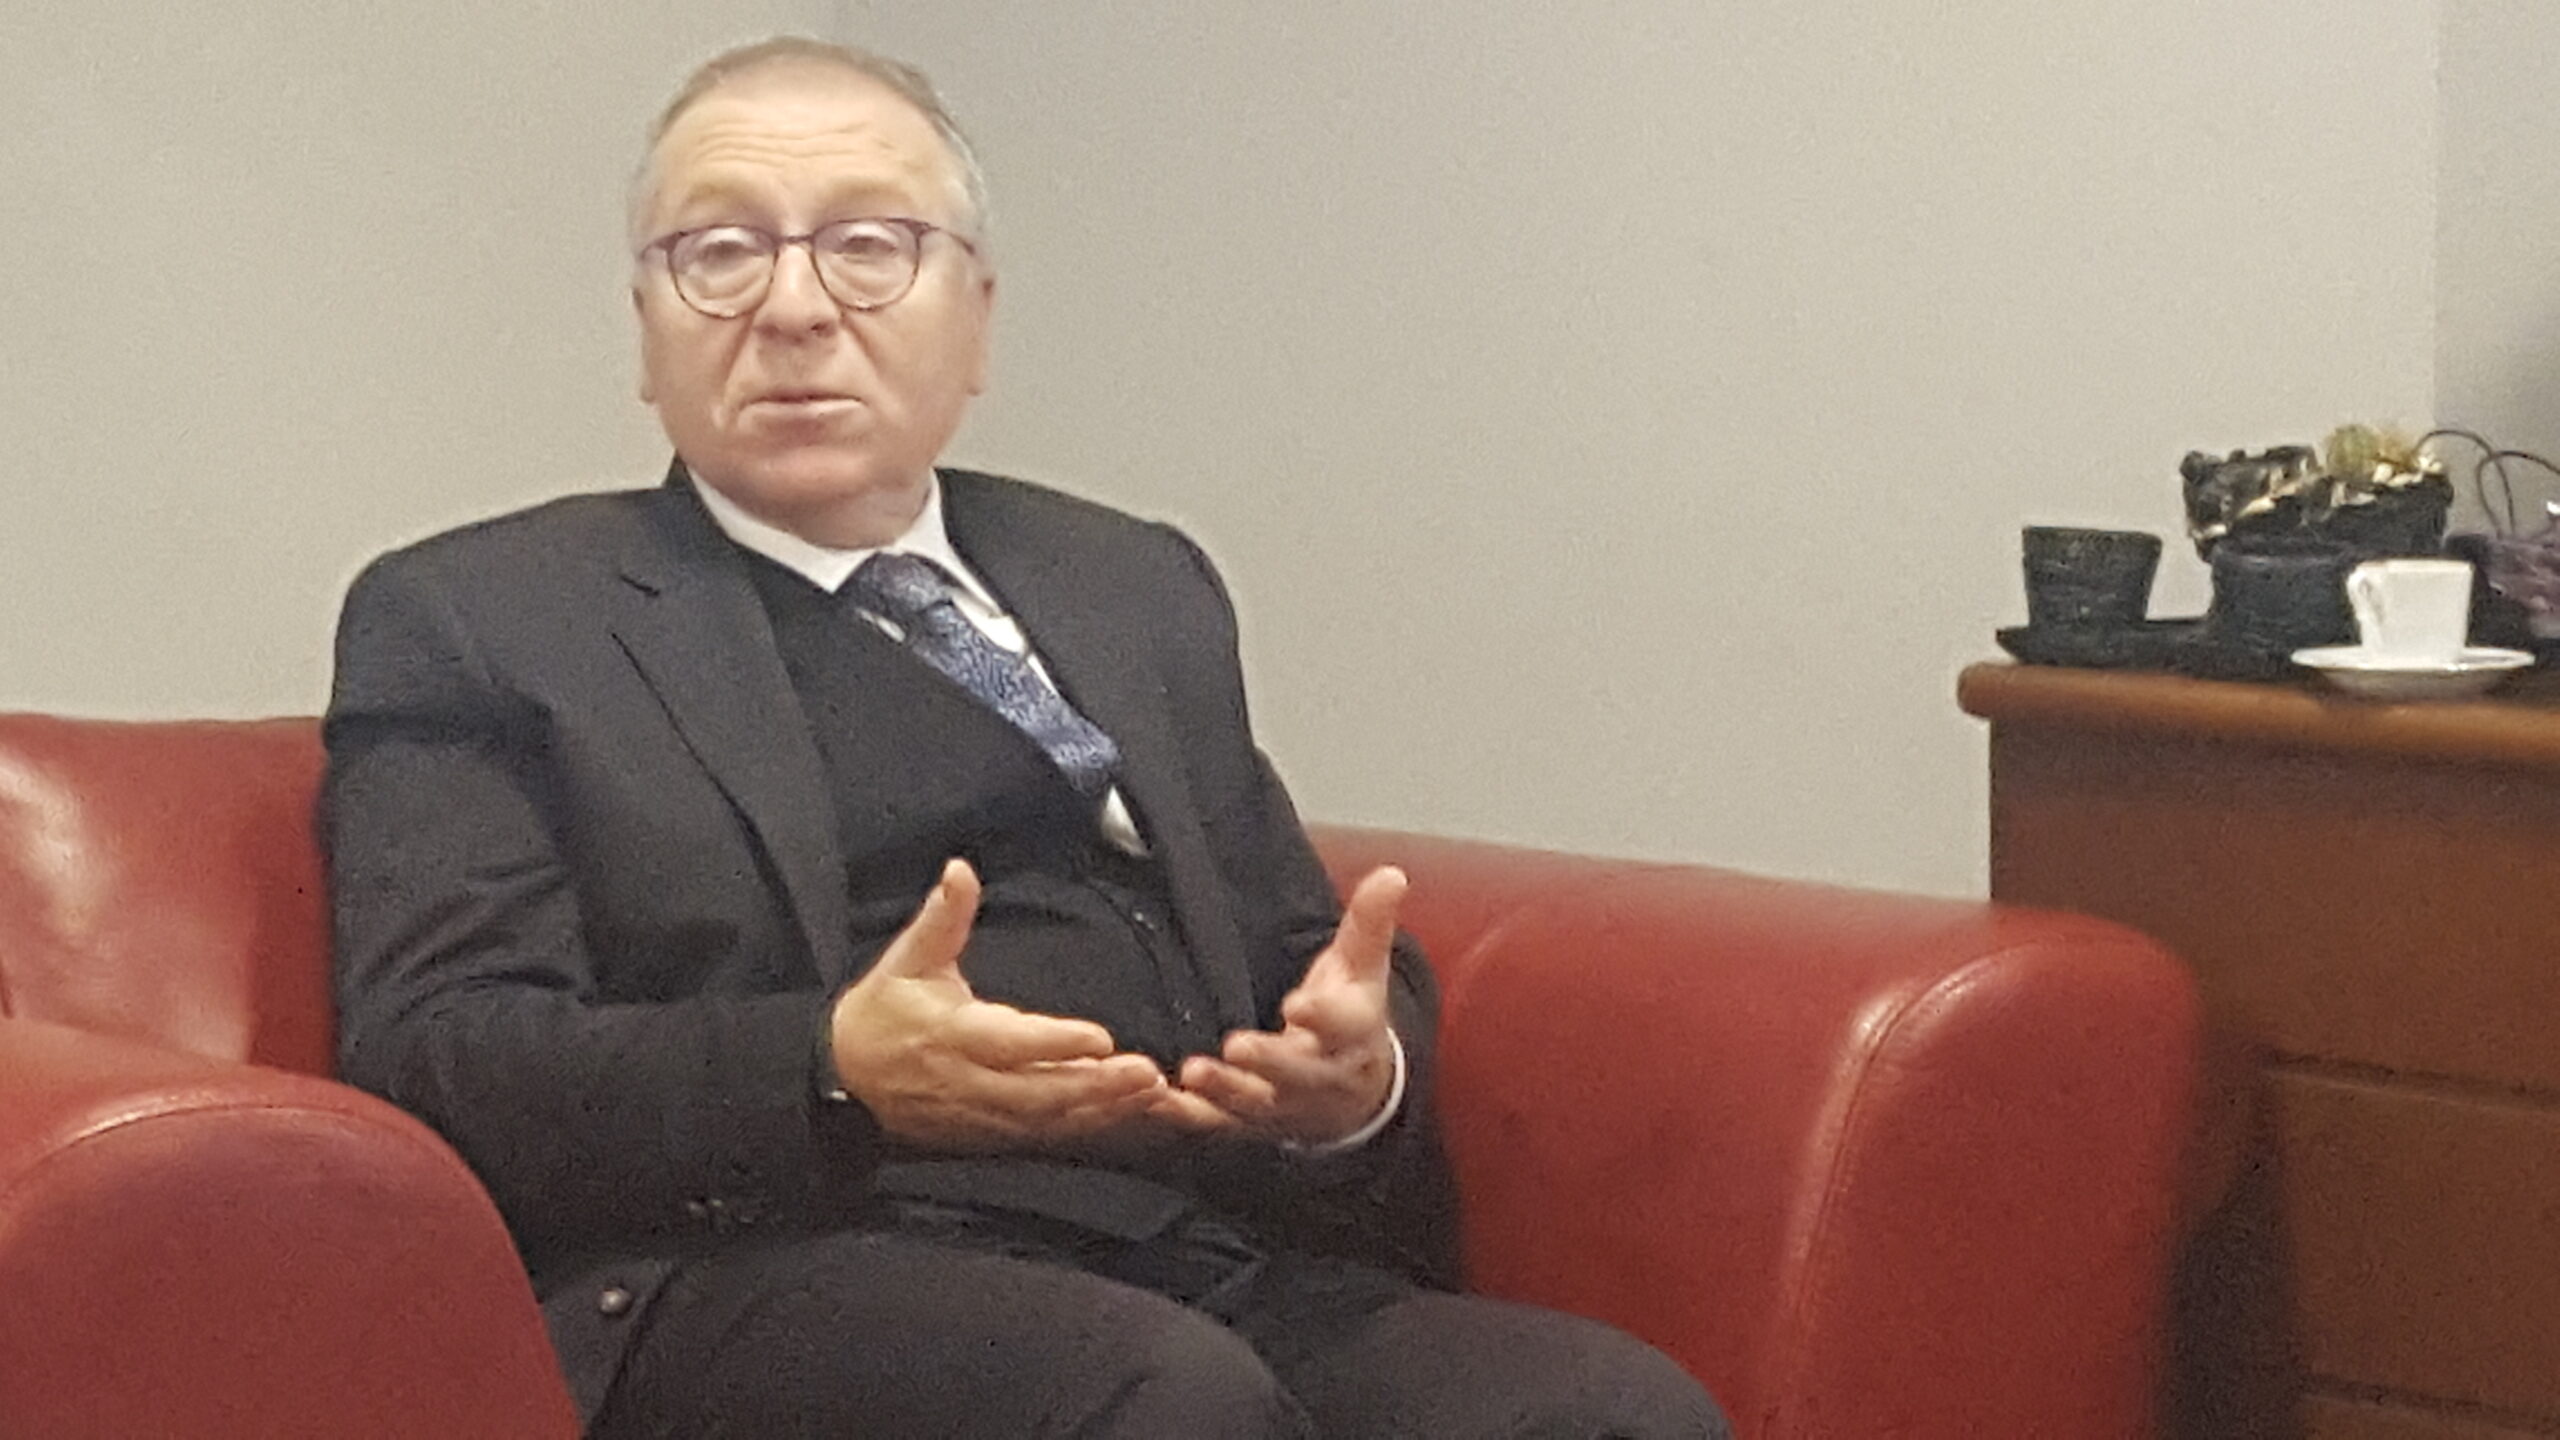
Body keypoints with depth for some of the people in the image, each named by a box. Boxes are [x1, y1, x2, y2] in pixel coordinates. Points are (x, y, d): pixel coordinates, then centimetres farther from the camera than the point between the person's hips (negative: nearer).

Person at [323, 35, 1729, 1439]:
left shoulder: (1138, 590, 25)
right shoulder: (475, 621, 11)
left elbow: (1323, 977, 23)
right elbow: (434, 1052, -2)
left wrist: (1354, 1073, -3)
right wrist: (837, 1077, -20)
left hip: (1208, 1267, 5)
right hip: (770, 1273, -5)